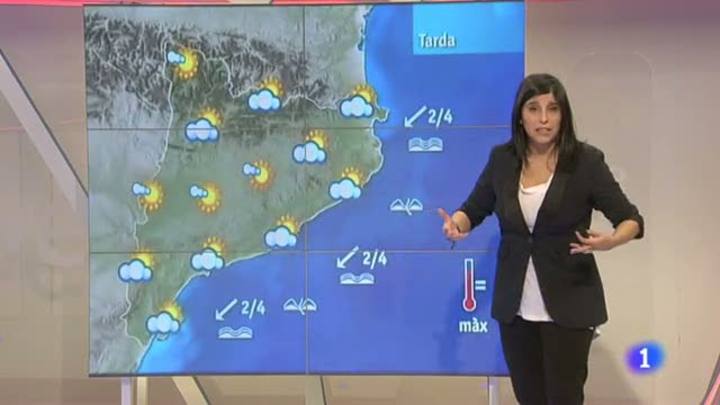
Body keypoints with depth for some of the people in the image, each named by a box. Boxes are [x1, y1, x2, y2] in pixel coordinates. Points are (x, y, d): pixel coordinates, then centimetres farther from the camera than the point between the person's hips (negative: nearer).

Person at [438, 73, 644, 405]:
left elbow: (631, 219, -8)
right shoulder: (502, 158, 0)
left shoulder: (586, 160, -10)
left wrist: (611, 240, -30)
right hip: (514, 303, 4)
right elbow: (473, 209, 10)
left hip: (568, 304, -3)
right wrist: (456, 225, -13)